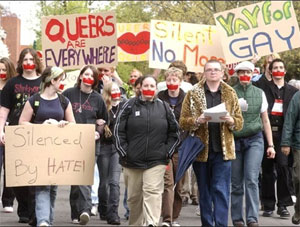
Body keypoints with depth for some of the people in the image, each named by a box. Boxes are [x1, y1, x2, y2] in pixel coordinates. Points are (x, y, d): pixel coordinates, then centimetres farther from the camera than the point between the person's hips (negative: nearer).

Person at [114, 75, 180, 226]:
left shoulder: (163, 107, 8)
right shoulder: (130, 106, 4)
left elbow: (174, 132, 14)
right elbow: (118, 130, 4)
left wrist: (167, 152, 5)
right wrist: (123, 152, -2)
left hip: (156, 161, -1)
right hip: (132, 161, 1)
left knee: (152, 192, -15)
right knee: (134, 196, 8)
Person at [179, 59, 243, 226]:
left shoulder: (230, 94, 9)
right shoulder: (193, 94, 5)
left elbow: (240, 122, 9)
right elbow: (183, 122, 2)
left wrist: (230, 120, -13)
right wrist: (198, 120, -17)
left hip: (223, 150, 0)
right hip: (201, 149, 0)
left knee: (221, 191, -6)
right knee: (204, 192, 8)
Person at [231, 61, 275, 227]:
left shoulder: (259, 93, 7)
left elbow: (265, 121, 12)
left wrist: (271, 145, 9)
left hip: (254, 140, 0)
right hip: (234, 140, 0)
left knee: (251, 179, -13)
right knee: (236, 184, 4)